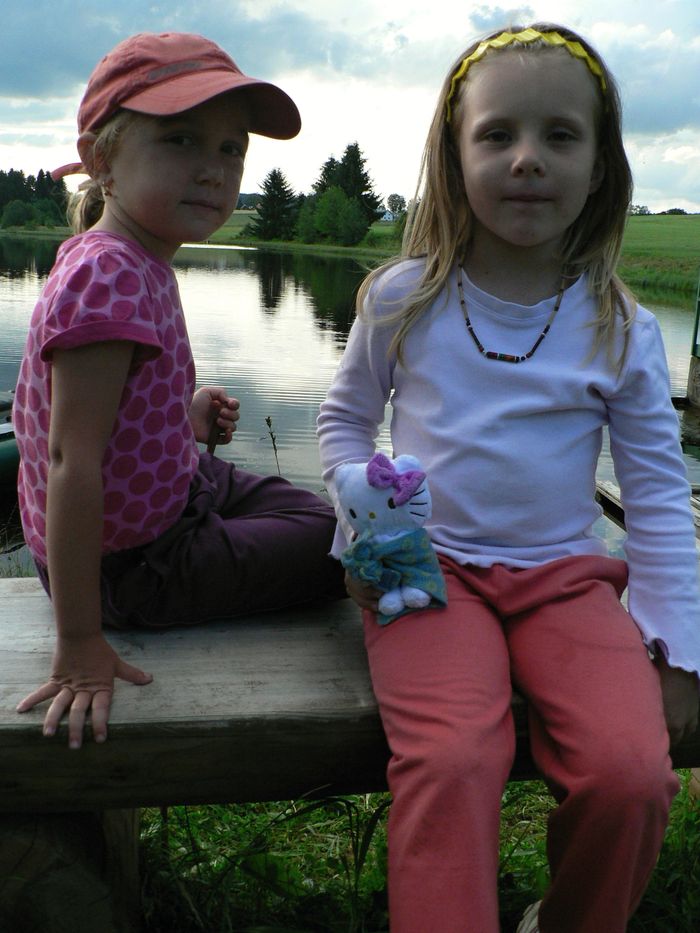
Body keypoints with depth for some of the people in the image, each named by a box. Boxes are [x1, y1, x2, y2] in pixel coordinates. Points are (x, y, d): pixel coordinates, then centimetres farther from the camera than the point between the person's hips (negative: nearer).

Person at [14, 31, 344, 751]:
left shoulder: (135, 263, 1)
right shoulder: (107, 277, -30)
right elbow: (71, 460, -33)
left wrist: (186, 414, 0)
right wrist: (79, 646, -30)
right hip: (133, 562, -10)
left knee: (316, 513, 27)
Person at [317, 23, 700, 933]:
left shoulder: (621, 328, 0)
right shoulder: (402, 299, 0)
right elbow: (345, 418, 13)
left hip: (566, 575, 2)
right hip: (427, 569, -1)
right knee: (450, 762, -29)